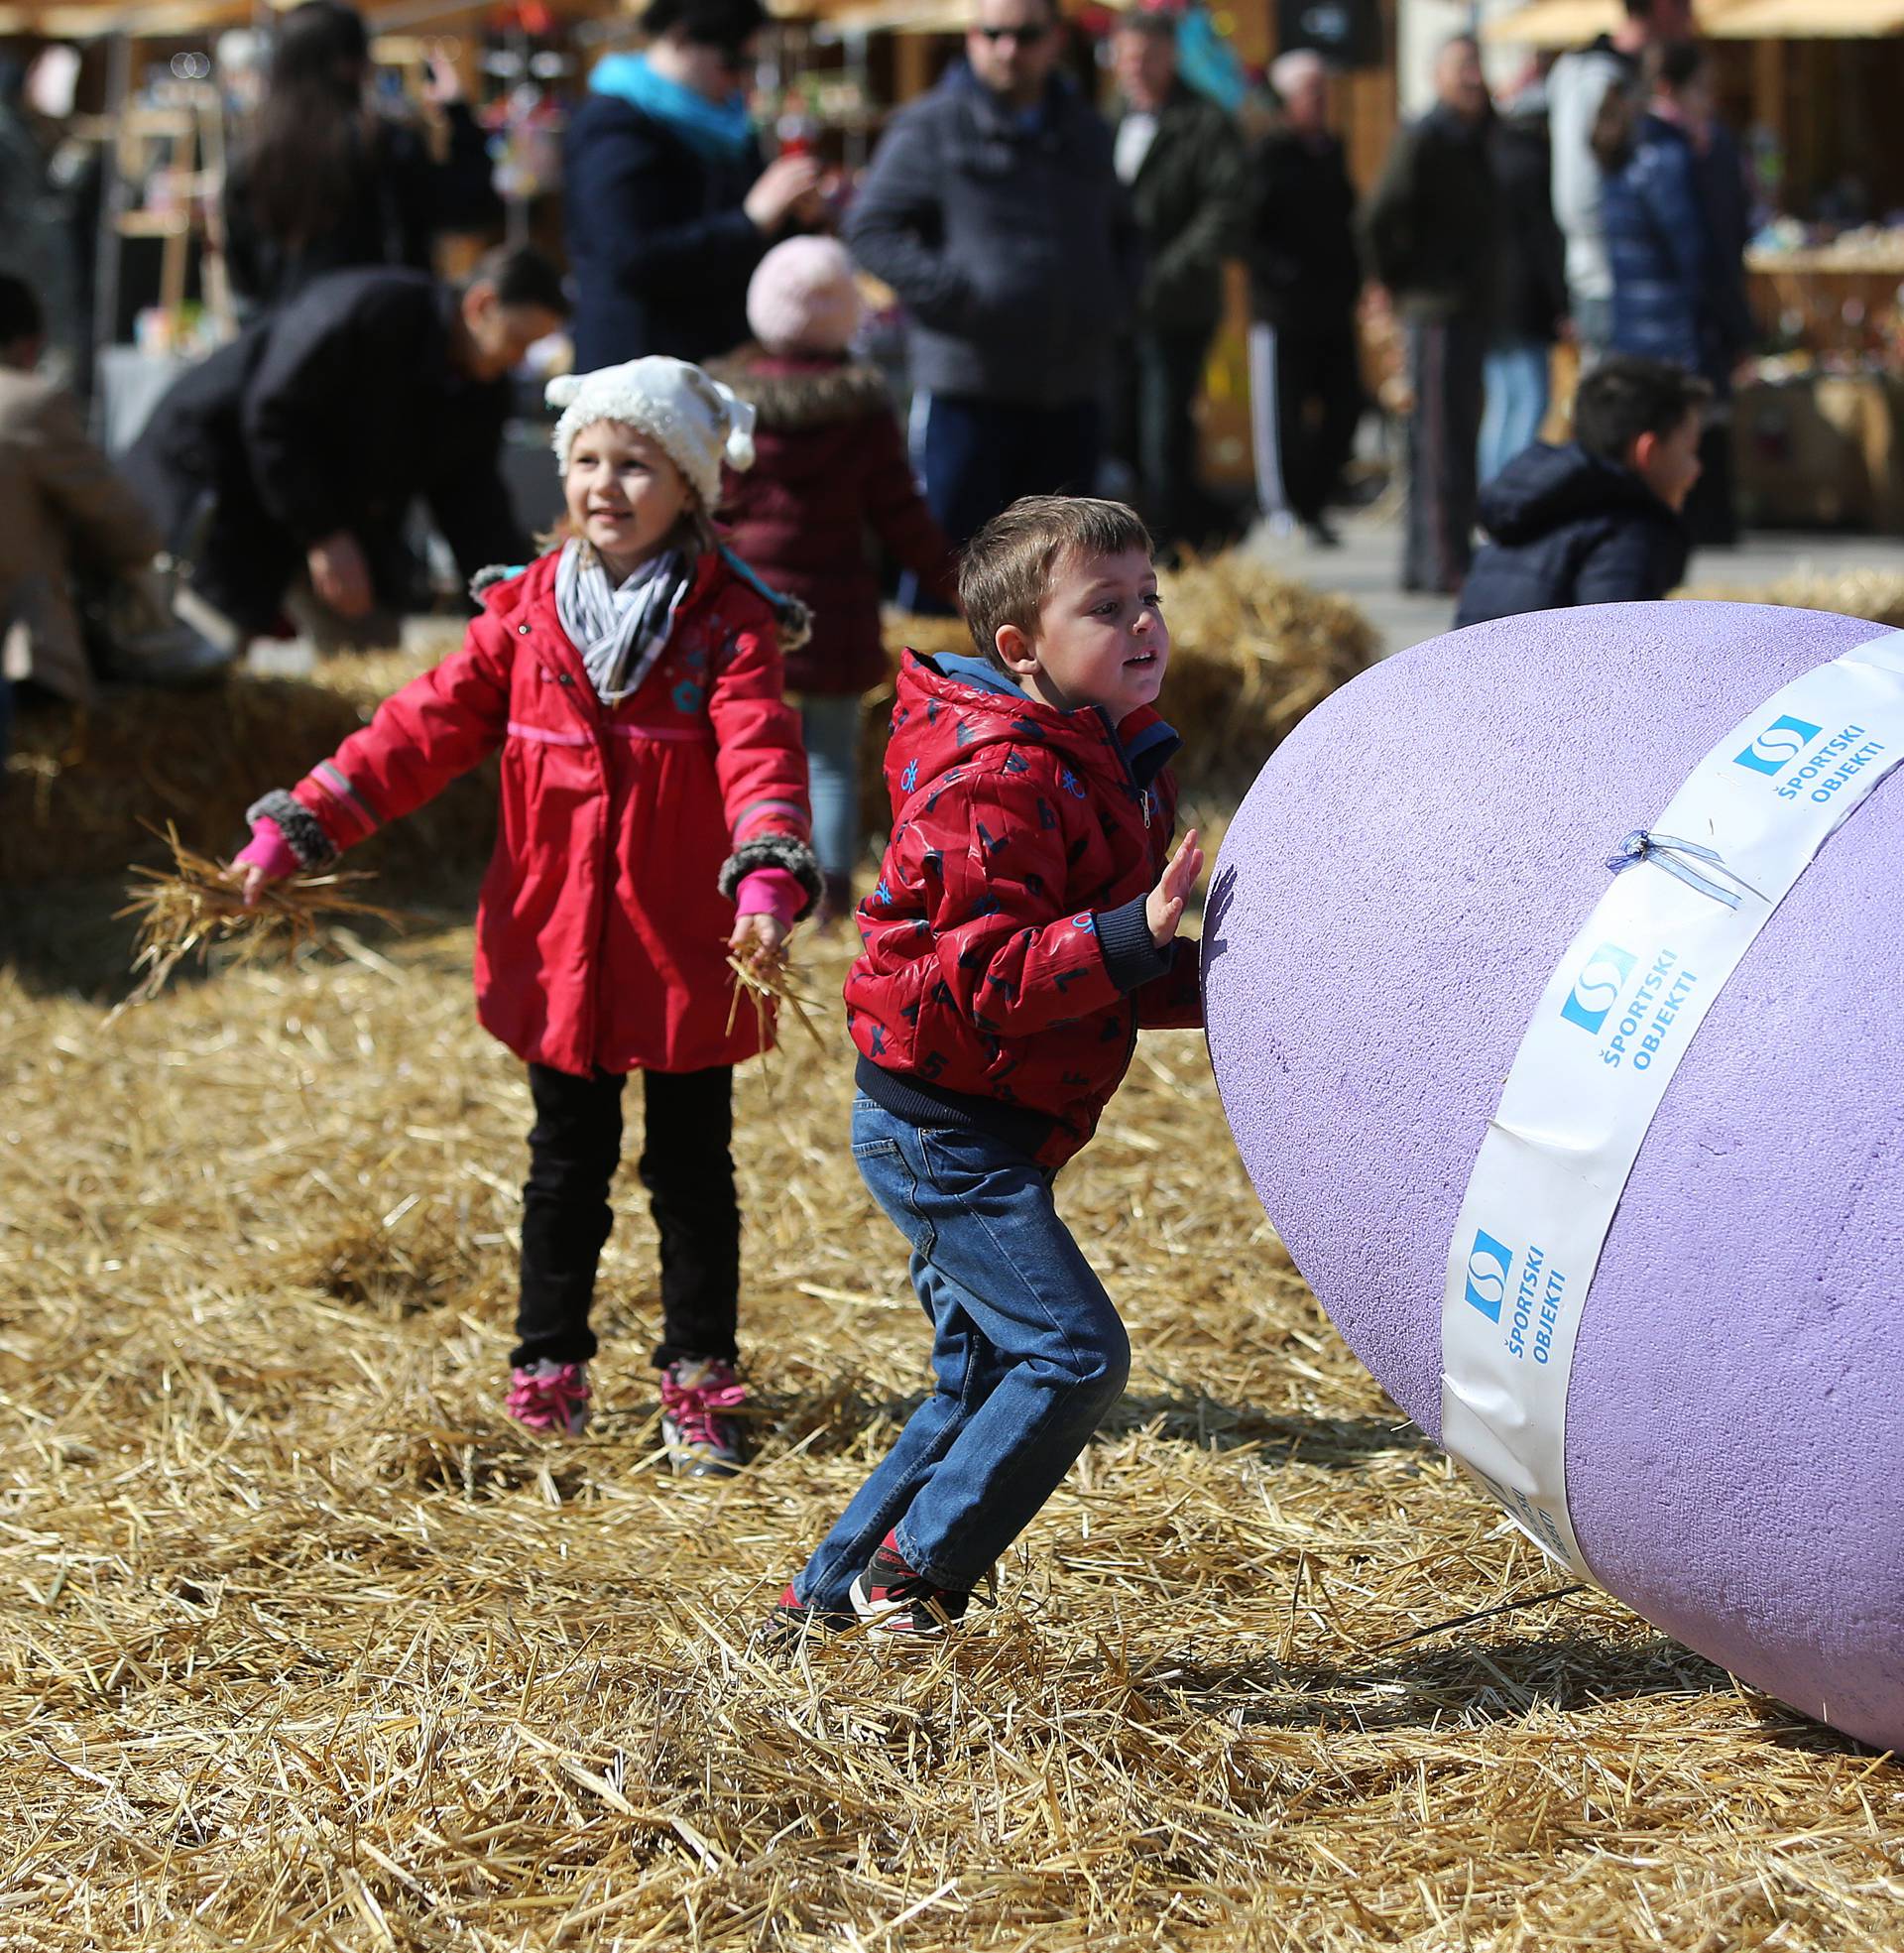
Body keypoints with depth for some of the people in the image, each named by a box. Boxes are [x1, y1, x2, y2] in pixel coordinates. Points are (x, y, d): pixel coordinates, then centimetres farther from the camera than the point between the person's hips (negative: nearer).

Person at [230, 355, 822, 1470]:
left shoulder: (729, 625, -8)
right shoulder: (525, 615, 2)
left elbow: (761, 755, -22)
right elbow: (426, 729, 1)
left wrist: (767, 876, -40)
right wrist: (297, 828, -7)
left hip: (690, 962, -3)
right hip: (557, 954, 3)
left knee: (693, 1172, 9)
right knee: (568, 1168, 16)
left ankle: (699, 1382, 21)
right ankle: (550, 1371, 29)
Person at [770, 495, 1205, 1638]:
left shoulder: (1115, 761, 12)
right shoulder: (997, 781, -20)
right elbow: (986, 973, -28)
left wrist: (1207, 982, 7)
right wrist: (1132, 937, -36)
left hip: (985, 1134, 10)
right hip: (940, 1127, -10)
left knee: (986, 1380, 15)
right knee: (1075, 1351, -14)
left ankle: (832, 1597, 24)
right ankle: (913, 1577, -1)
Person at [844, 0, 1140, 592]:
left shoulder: (1085, 132, 16)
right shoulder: (931, 127, -2)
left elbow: (1121, 233, 29)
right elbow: (871, 228, -6)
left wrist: (1116, 300, 10)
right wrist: (956, 293, -15)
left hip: (1074, 391, 5)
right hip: (970, 388, -5)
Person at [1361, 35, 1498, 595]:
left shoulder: (1475, 138, 15)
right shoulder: (1424, 139, -11)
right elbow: (1378, 219, -16)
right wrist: (1402, 282, -7)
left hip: (1471, 310, 9)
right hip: (1438, 307, -9)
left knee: (1457, 435, 11)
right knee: (1442, 438, -8)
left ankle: (1425, 561, 18)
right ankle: (1443, 562, -6)